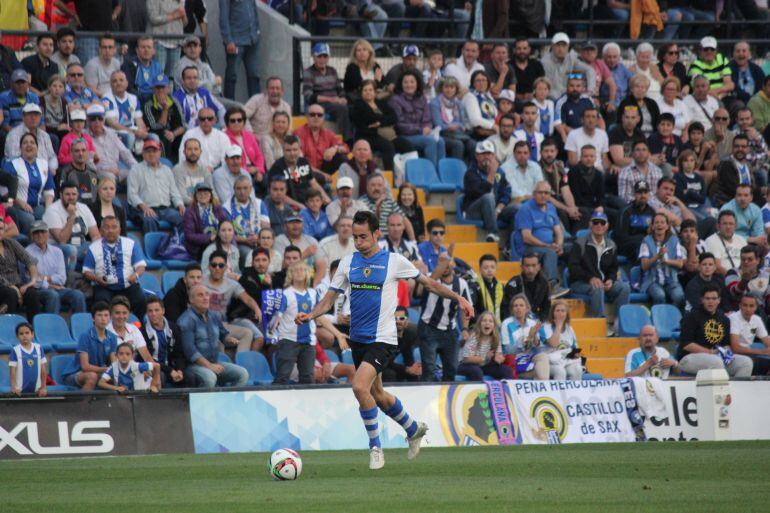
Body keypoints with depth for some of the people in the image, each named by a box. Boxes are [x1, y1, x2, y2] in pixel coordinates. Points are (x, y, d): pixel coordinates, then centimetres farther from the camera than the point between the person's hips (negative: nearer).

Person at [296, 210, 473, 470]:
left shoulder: (394, 261, -5)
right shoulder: (348, 262, 6)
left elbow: (428, 283, 5)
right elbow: (330, 297, 8)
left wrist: (458, 298, 0)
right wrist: (311, 315, -10)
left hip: (382, 339, -6)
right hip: (358, 339, 6)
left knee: (360, 387, -23)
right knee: (377, 394, 17)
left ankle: (375, 446, -8)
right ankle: (413, 429, 42)